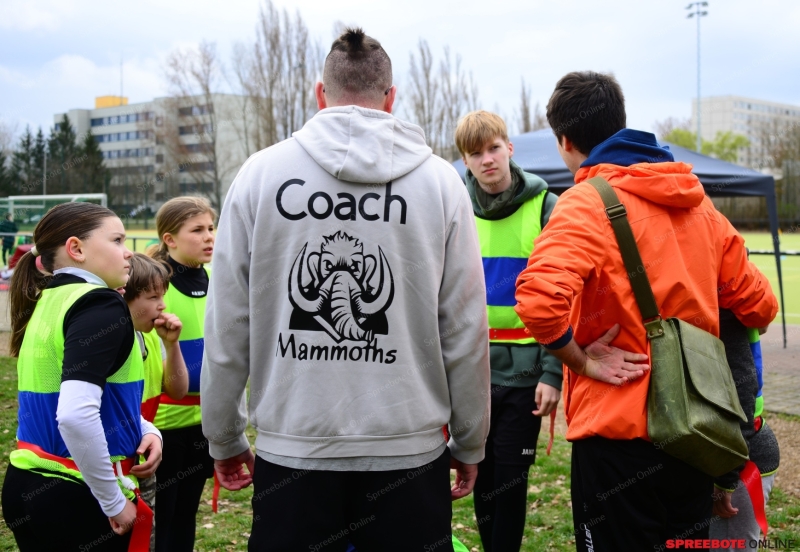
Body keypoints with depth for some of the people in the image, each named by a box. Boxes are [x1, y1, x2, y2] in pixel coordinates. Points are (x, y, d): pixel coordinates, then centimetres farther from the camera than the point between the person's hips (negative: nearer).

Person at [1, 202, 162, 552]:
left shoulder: (48, 302, 9)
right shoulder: (101, 306, -17)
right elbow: (76, 414, -30)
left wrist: (146, 430, 5)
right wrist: (114, 502, -20)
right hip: (75, 497, -8)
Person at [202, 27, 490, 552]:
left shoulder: (260, 173, -1)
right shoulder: (440, 180, -1)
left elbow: (227, 326, 0)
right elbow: (467, 331, 0)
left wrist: (225, 437, 12)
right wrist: (469, 443, 12)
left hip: (292, 449, 0)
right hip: (409, 448, 0)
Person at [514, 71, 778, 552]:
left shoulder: (587, 204, -13)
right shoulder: (697, 202, 8)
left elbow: (539, 299, -30)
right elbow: (758, 305, 12)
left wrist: (581, 360, -15)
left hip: (620, 429, -6)